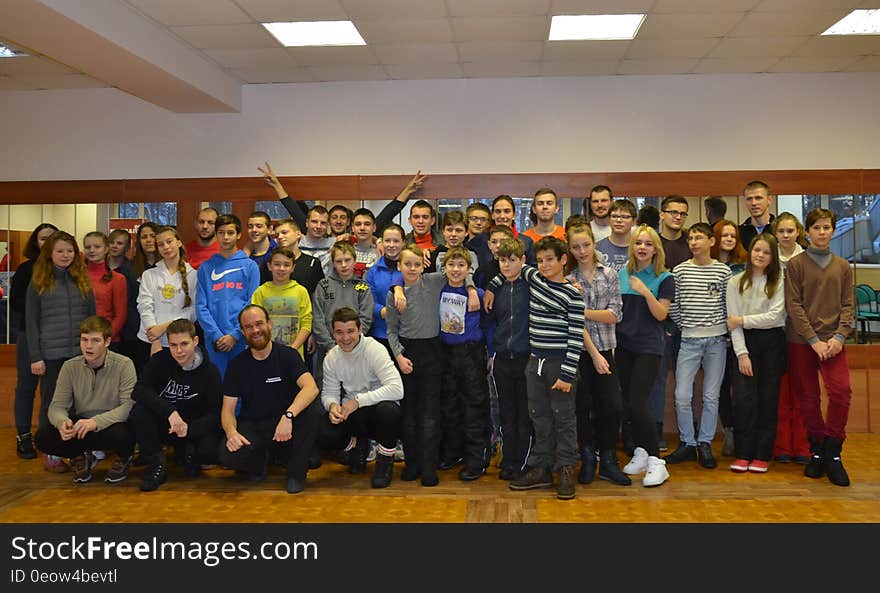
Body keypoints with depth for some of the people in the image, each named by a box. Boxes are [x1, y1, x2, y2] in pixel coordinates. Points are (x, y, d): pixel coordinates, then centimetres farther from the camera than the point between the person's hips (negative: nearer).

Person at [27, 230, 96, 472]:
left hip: (81, 352, 2)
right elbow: (31, 322, 0)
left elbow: (92, 316, 11)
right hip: (51, 354, -2)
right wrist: (35, 357, -6)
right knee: (51, 403, 7)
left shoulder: (83, 280, 8)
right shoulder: (38, 282, 1)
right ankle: (51, 453, 17)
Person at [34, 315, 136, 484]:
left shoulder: (124, 365, -15)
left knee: (121, 435, -37)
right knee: (43, 437, -20)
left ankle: (123, 458, 3)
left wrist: (96, 422, -36)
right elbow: (57, 406, -4)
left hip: (112, 424, -3)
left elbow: (130, 405, -22)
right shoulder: (70, 367, -3)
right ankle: (80, 456, 12)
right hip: (80, 425, 4)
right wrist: (62, 422, -29)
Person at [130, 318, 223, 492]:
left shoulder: (209, 372, -9)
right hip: (163, 425, 1)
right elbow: (139, 391, -22)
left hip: (194, 427, -1)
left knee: (210, 451, -30)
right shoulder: (159, 361, -8)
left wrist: (190, 429, -30)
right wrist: (169, 411, -36)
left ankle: (186, 451, 9)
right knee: (138, 413, -29)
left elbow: (215, 413, -12)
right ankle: (157, 464, -8)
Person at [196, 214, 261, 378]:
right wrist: (216, 335, -9)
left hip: (242, 339, -1)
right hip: (214, 342, 2)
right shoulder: (206, 268, 9)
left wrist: (234, 335, -11)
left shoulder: (249, 266, 3)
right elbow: (201, 306, 3)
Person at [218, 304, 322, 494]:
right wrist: (231, 432, -22)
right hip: (252, 428, 1)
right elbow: (228, 408, 1)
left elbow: (311, 388, -23)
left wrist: (288, 415, -40)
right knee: (227, 455, -29)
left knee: (313, 410, -31)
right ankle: (260, 460, 7)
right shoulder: (237, 364, 3)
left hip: (287, 425, -1)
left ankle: (296, 473, -11)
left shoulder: (287, 355, -5)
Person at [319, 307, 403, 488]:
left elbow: (396, 389, -28)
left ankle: (385, 460, -6)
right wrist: (332, 405, -20)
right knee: (323, 434, -23)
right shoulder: (331, 358, 0)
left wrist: (358, 400, -29)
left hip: (377, 407, -4)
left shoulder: (375, 349, -18)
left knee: (388, 410, -39)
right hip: (351, 414, 4)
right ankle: (358, 445, 14)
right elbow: (329, 392, 5)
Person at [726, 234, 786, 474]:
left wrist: (742, 320, -10)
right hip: (745, 342, 0)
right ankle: (742, 453, 3)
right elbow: (733, 322, -1)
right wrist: (742, 354, -9)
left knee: (768, 398, 2)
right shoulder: (736, 282, 4)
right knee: (743, 398, -7)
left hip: (772, 342, 0)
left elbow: (774, 315, -8)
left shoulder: (778, 282, 3)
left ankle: (762, 455, 10)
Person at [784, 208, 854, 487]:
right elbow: (793, 306, -5)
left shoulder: (842, 266, 11)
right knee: (809, 398, 3)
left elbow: (847, 305, 8)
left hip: (833, 341, 2)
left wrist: (839, 337, -8)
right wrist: (814, 340, -11)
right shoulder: (796, 264, 1)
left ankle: (832, 452, 0)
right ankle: (816, 451, 17)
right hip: (801, 341, -2)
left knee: (841, 391, -14)